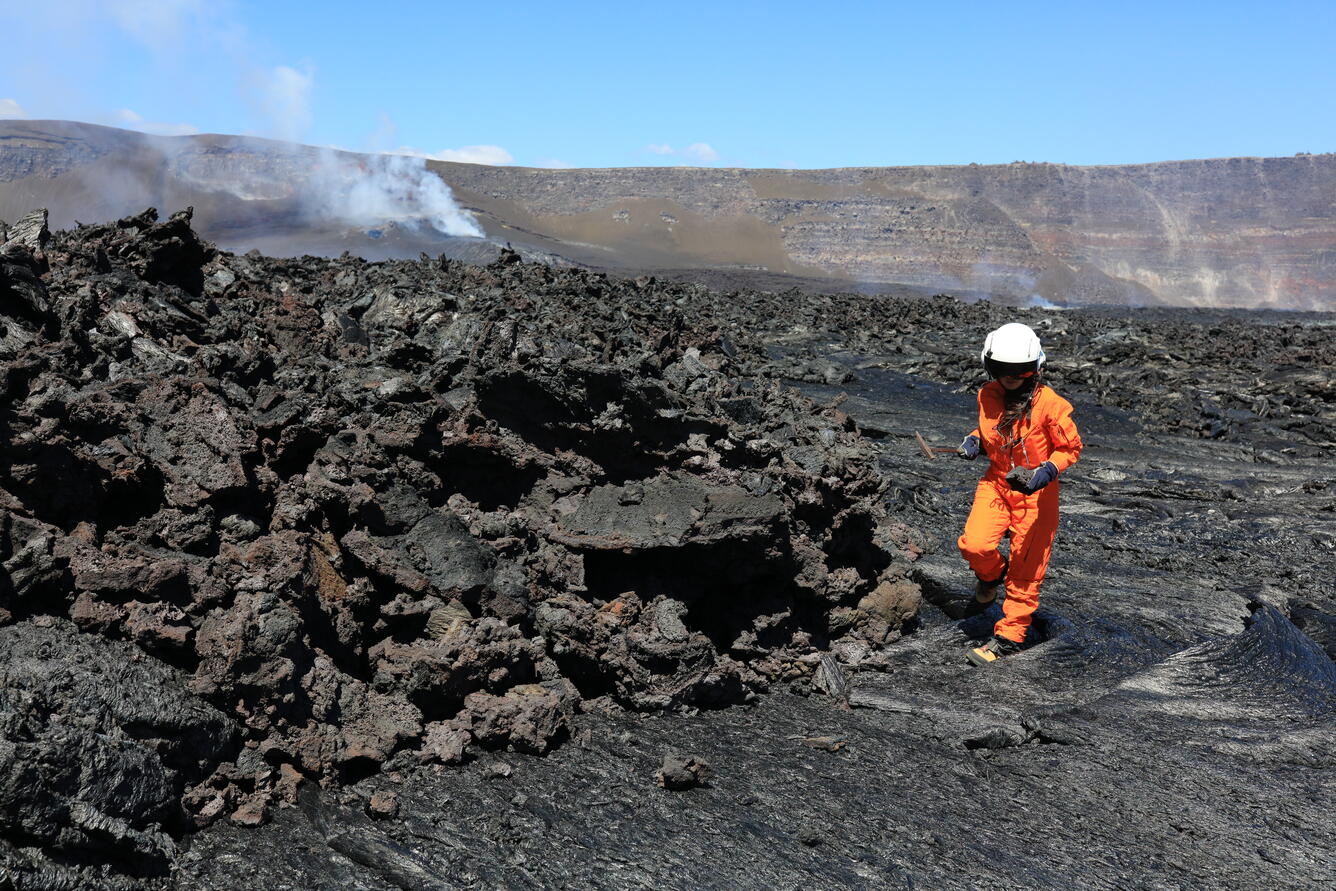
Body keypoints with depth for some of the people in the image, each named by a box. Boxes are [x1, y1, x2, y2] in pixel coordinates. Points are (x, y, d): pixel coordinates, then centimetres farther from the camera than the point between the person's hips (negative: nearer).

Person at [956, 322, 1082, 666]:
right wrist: (975, 442, -3)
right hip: (997, 482, 4)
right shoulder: (988, 396, -2)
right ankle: (992, 574, 19)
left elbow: (1071, 447, -7)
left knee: (1026, 570, 2)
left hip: (1036, 492, -3)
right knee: (974, 545, -18)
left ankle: (1009, 637, 16)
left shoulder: (1050, 404, -17)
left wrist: (1046, 472, -23)